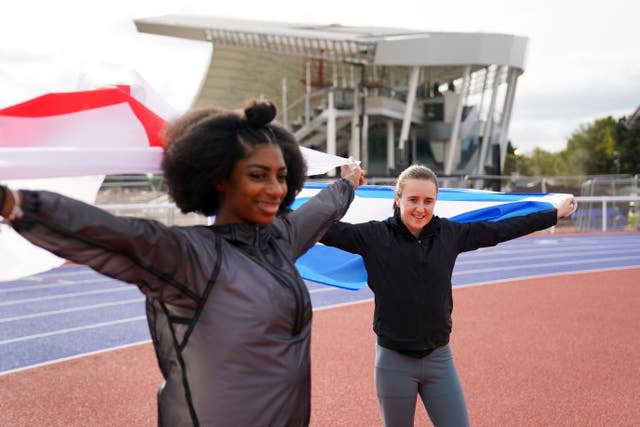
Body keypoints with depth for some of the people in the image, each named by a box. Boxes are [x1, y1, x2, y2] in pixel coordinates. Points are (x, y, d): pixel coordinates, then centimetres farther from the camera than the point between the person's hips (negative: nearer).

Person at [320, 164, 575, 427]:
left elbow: (499, 229, 10)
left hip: (439, 359, 3)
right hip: (394, 362, -3)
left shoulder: (449, 234, 2)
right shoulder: (375, 236, -8)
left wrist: (555, 215, 17)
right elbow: (326, 229, -16)